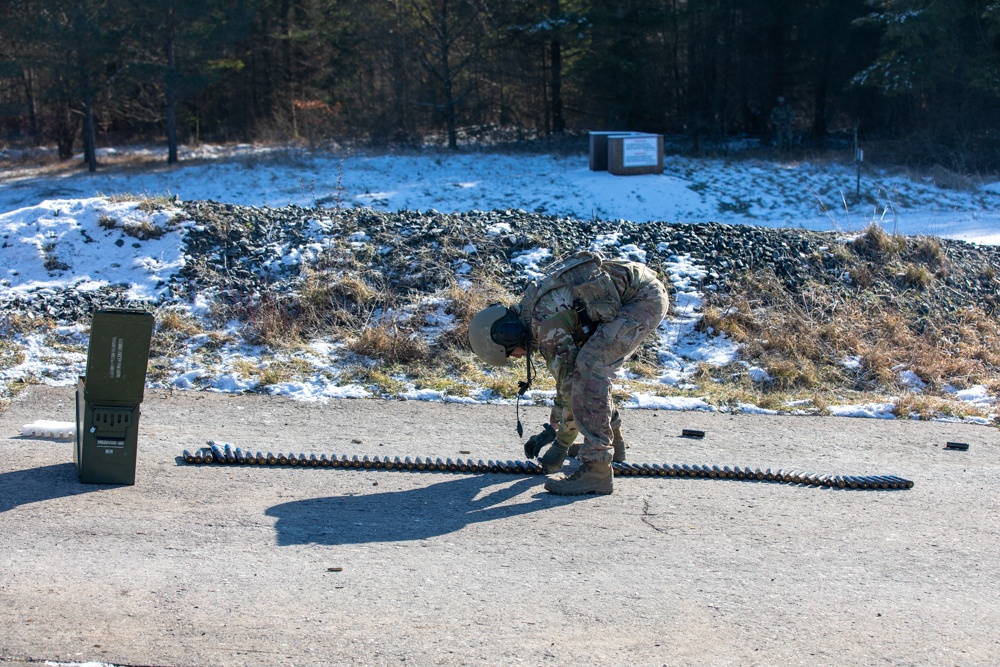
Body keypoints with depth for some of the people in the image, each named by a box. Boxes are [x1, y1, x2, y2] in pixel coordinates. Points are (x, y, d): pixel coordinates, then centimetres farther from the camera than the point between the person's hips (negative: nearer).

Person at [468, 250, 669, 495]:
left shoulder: (544, 321, -19)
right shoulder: (531, 309, 12)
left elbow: (569, 380, -14)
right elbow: (568, 369, 21)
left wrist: (562, 441, -4)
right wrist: (554, 425, 24)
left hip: (644, 298, -11)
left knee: (590, 369, -19)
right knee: (588, 366, 18)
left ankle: (596, 468, -21)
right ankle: (611, 440, 30)